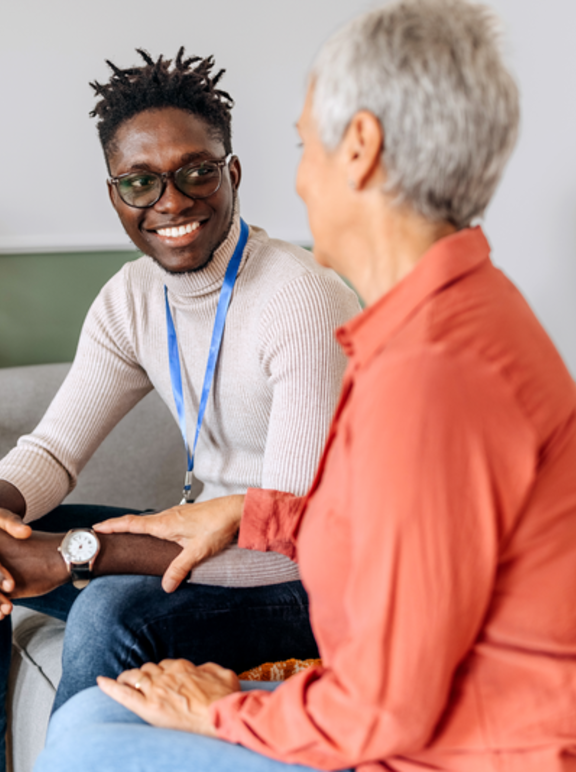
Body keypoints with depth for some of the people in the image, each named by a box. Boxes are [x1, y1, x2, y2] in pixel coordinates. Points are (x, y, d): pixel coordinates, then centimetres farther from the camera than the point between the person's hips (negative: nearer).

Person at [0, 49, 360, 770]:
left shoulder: (305, 304, -24)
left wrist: (79, 552, -31)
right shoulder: (132, 297, 1)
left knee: (111, 611, -31)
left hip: (305, 585, -7)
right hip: (202, 539, 7)